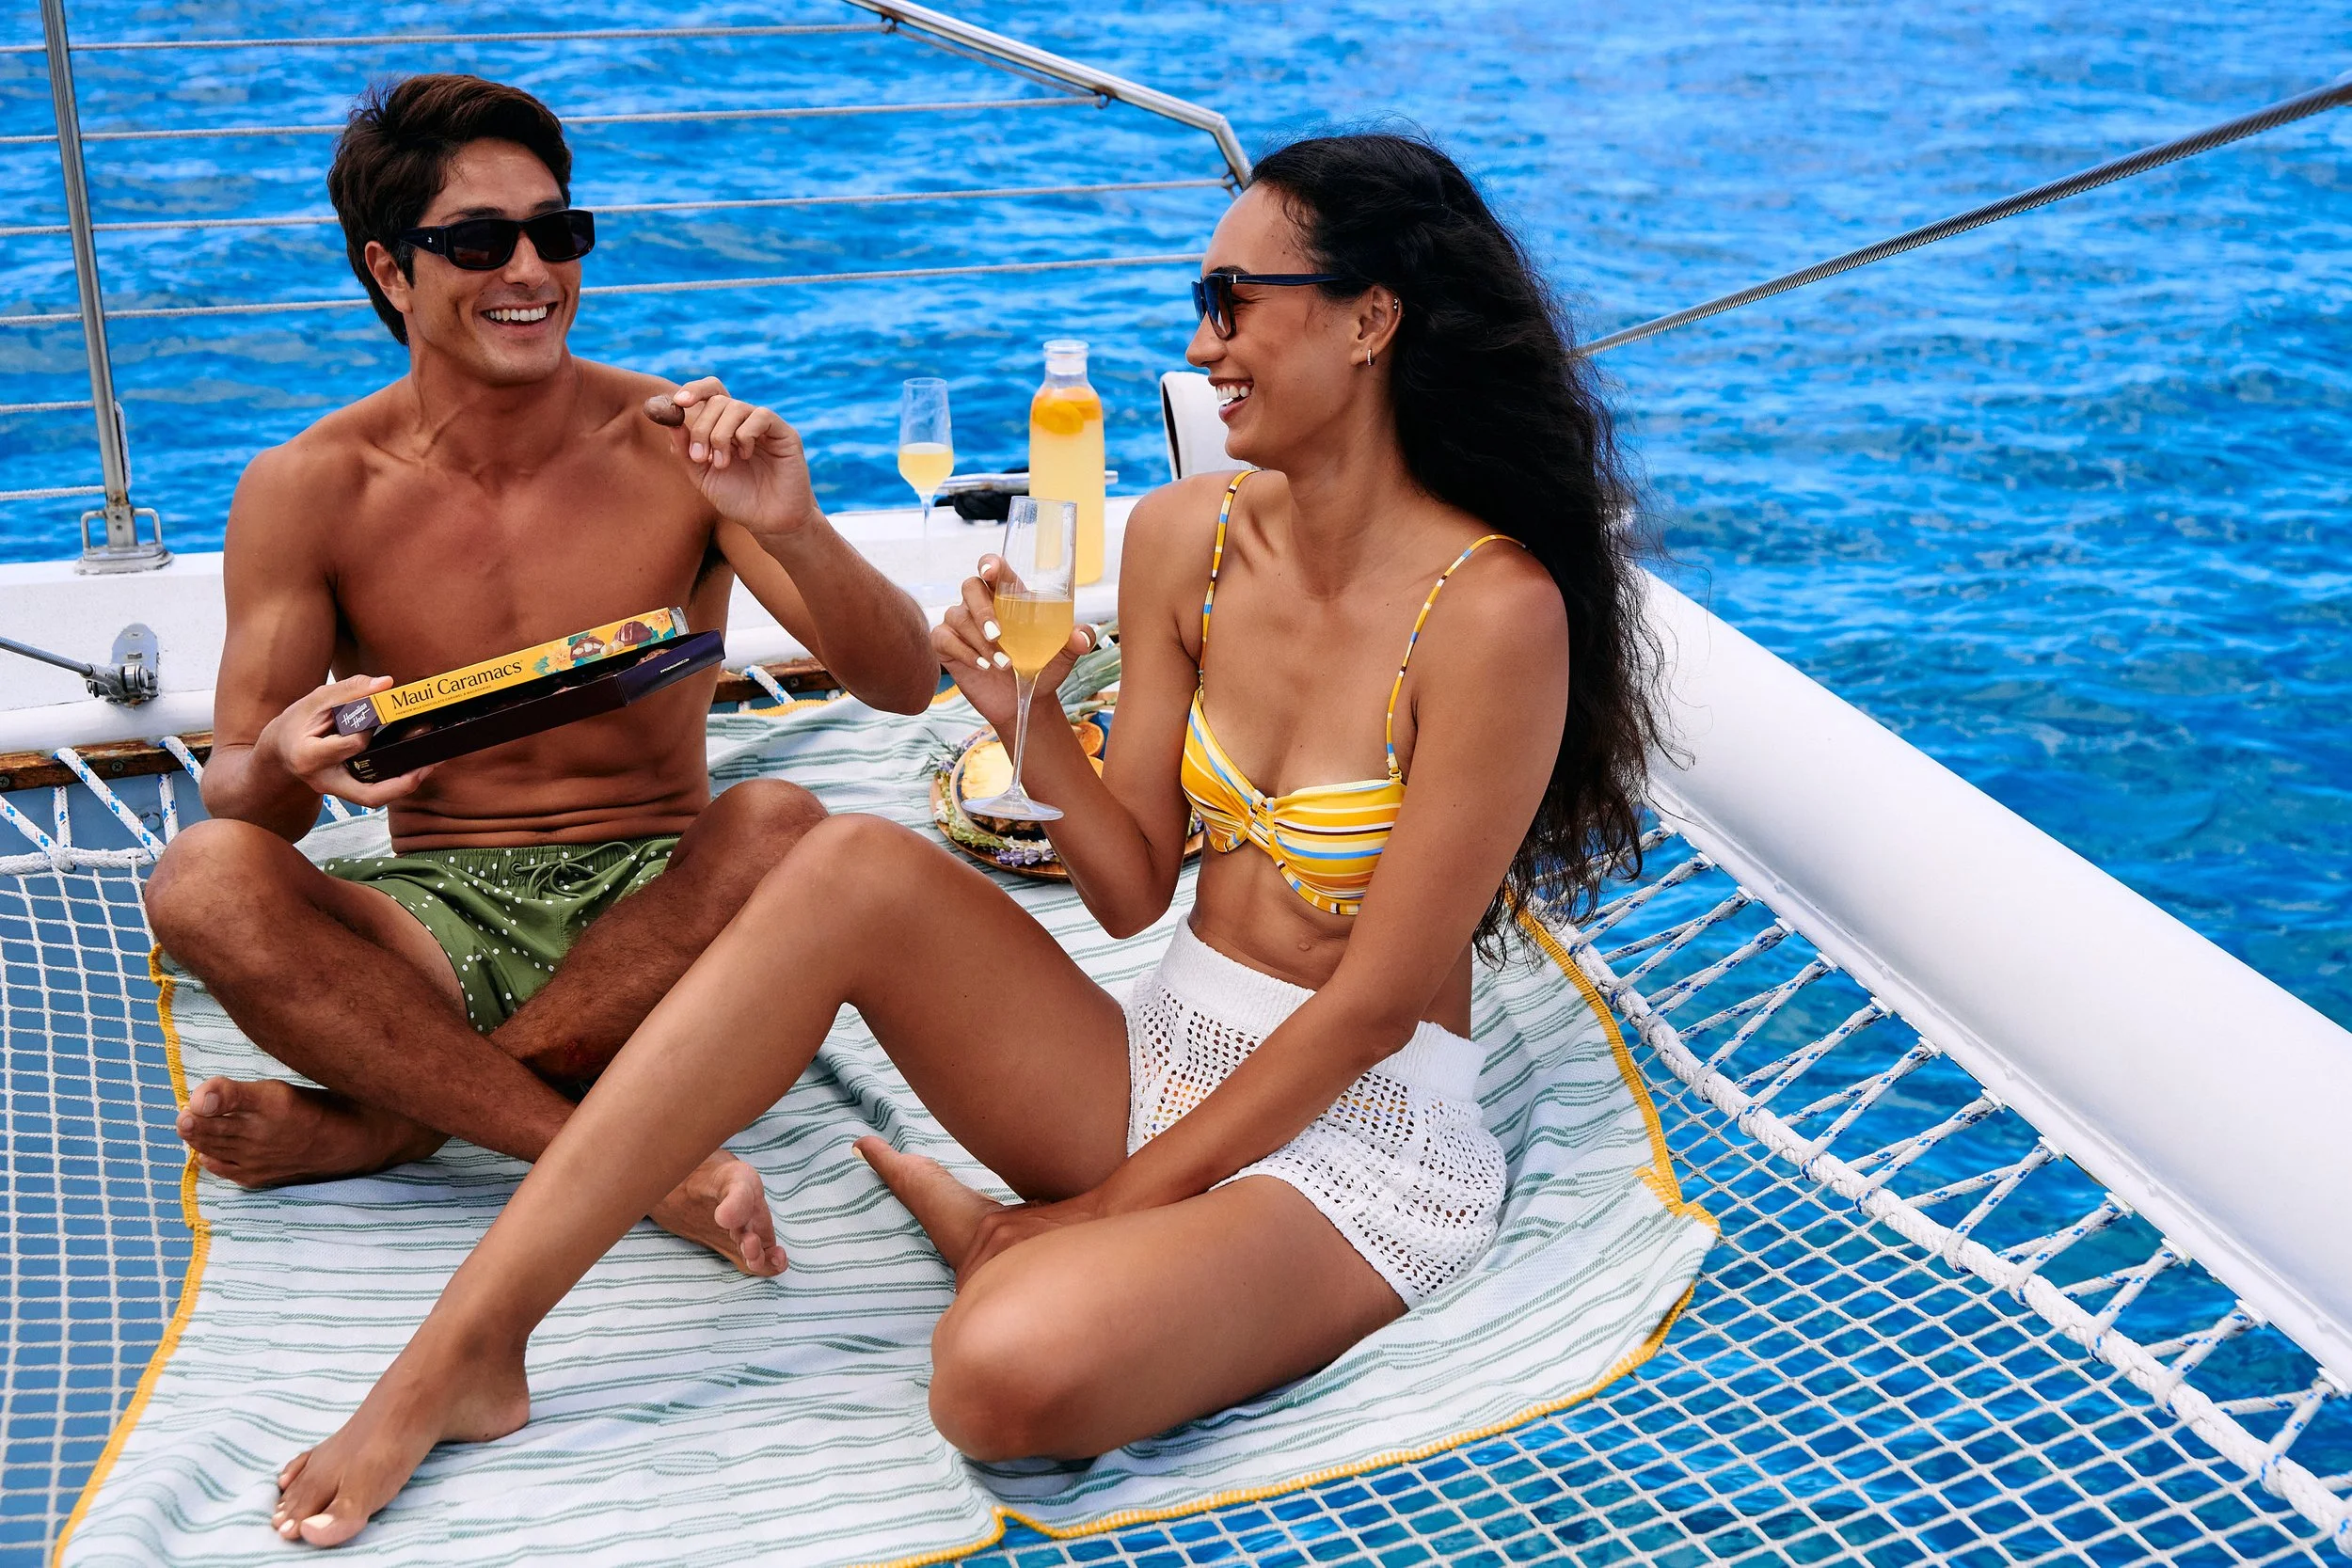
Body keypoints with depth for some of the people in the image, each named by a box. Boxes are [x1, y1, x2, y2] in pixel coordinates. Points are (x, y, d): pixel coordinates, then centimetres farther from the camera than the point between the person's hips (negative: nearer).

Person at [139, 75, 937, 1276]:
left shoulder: (676, 446, -3)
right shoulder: (309, 489, -1)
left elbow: (905, 686, -7)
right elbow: (232, 792, -2)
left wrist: (795, 533, -28)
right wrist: (289, 761, -27)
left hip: (651, 913, 0)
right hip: (439, 918, 1)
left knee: (779, 826, -31)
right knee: (203, 880, -27)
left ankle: (379, 1120, -20)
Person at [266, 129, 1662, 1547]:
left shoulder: (1493, 609, -18)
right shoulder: (1184, 539, 1)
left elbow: (1375, 1002, -15)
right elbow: (1133, 890, 5)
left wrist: (1113, 1206, -12)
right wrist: (1031, 721, -14)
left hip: (1358, 1140, -6)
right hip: (1163, 1060, 6)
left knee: (1010, 1374, -36)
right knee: (854, 868, -20)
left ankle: (995, 1239, 2)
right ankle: (465, 1353, -19)